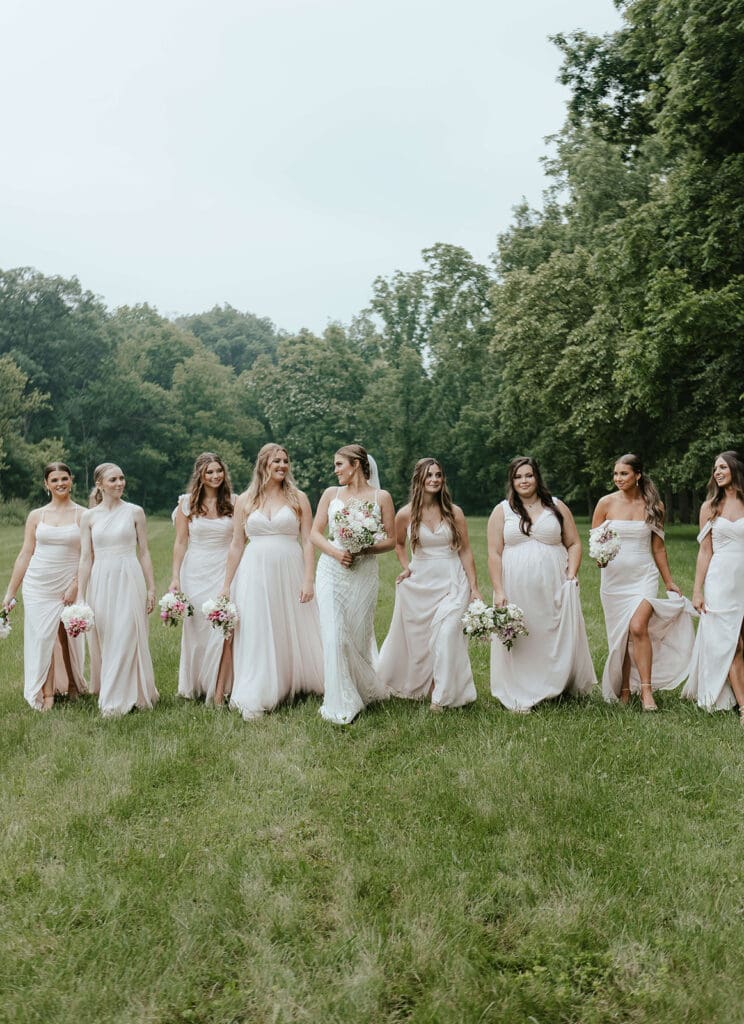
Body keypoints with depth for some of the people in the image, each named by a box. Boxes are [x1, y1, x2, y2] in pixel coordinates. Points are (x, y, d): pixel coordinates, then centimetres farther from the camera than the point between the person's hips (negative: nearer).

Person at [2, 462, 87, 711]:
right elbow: (25, 555, 8)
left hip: (67, 586, -2)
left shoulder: (83, 515, -1)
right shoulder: (36, 516, 6)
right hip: (37, 587, 2)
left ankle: (70, 686, 23)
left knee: (67, 638, 4)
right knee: (41, 638, 0)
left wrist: (76, 585, -13)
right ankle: (46, 693, 9)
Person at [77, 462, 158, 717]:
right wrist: (80, 596, 0)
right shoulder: (88, 517, 5)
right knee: (103, 641, 7)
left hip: (130, 580, -2)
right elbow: (86, 558, 4)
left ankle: (118, 700, 7)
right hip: (100, 582, 2)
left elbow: (144, 552, 5)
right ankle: (108, 693, 23)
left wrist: (151, 588, 2)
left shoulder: (134, 512, 3)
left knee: (126, 639, -3)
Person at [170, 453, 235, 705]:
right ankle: (194, 687, 24)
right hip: (195, 572, 0)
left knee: (224, 630, -8)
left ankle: (219, 691, -4)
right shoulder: (187, 502, 2)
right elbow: (180, 542, 3)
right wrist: (175, 577, -2)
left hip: (224, 571, 0)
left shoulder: (233, 502, 3)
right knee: (196, 630, 8)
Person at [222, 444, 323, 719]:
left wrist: (308, 580, -9)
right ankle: (253, 700, 8)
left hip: (289, 572, 0)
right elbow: (236, 545, 7)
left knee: (293, 631, 8)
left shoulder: (298, 498, 3)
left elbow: (308, 542, 0)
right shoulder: (245, 500, 6)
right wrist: (226, 585, 5)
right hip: (255, 572, 0)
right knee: (255, 635, 1)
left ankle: (295, 684, 27)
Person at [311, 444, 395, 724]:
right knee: (334, 635, -5)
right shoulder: (331, 494, 8)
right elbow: (315, 532, 5)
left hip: (364, 573, -1)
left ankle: (365, 689, 32)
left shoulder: (381, 497, 2)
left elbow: (391, 540, 2)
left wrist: (365, 549, -15)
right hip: (331, 571, 1)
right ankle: (341, 703, 5)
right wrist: (335, 552, -12)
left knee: (359, 635, 5)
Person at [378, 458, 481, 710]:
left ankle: (440, 695, 0)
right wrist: (405, 567, 3)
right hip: (419, 583, 1)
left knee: (446, 636, -12)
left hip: (452, 583, -1)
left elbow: (465, 551, 1)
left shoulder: (454, 512, -2)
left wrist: (474, 588, -2)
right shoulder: (406, 514, -2)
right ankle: (413, 686, 33)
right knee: (415, 639, 10)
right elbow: (398, 543, 18)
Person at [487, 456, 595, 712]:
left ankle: (560, 686, 18)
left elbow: (574, 544, 11)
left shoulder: (557, 507, 9)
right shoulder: (502, 511, 5)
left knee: (560, 639, 3)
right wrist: (498, 591, -8)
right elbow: (494, 554, 0)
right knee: (518, 642, 2)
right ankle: (520, 698, 11)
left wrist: (572, 575, -4)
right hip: (516, 590, -1)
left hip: (554, 588, 1)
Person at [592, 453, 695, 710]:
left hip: (644, 576, -1)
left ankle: (646, 690, -11)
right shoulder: (606, 503, 0)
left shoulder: (653, 505, 2)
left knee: (638, 628, -18)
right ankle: (624, 690, 17)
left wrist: (669, 582, 13)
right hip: (614, 577, 1)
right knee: (620, 635, 5)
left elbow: (658, 548, 10)